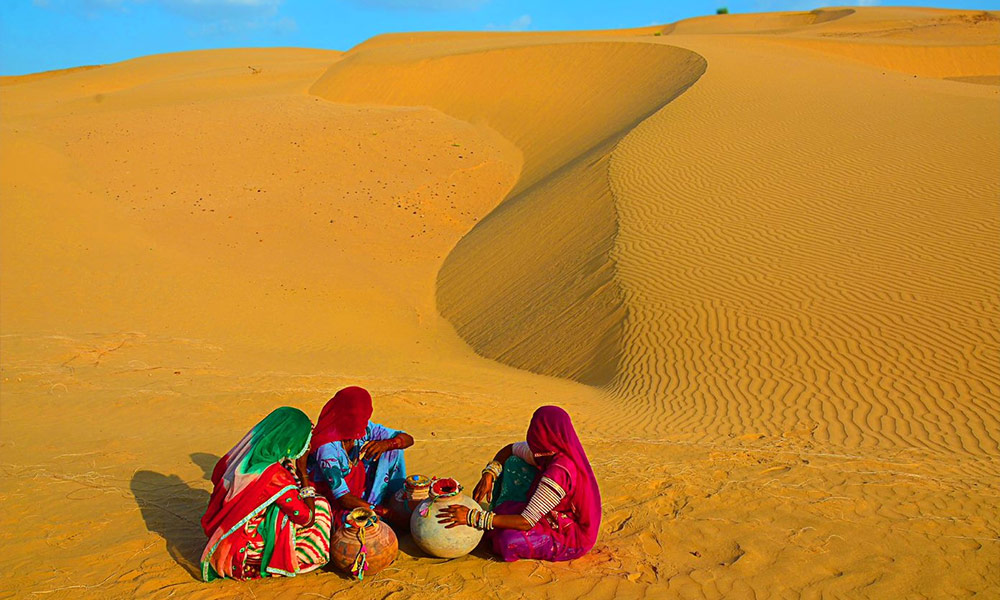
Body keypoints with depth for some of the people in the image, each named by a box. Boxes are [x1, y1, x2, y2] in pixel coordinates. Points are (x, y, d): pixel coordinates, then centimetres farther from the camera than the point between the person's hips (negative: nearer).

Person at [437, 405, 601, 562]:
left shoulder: (557, 473, -35)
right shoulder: (549, 452, -9)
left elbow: (526, 523, -33)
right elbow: (510, 449, 9)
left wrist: (473, 517, -32)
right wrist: (489, 474, -9)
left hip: (572, 536, -9)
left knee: (509, 541, -30)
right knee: (514, 463, 2)